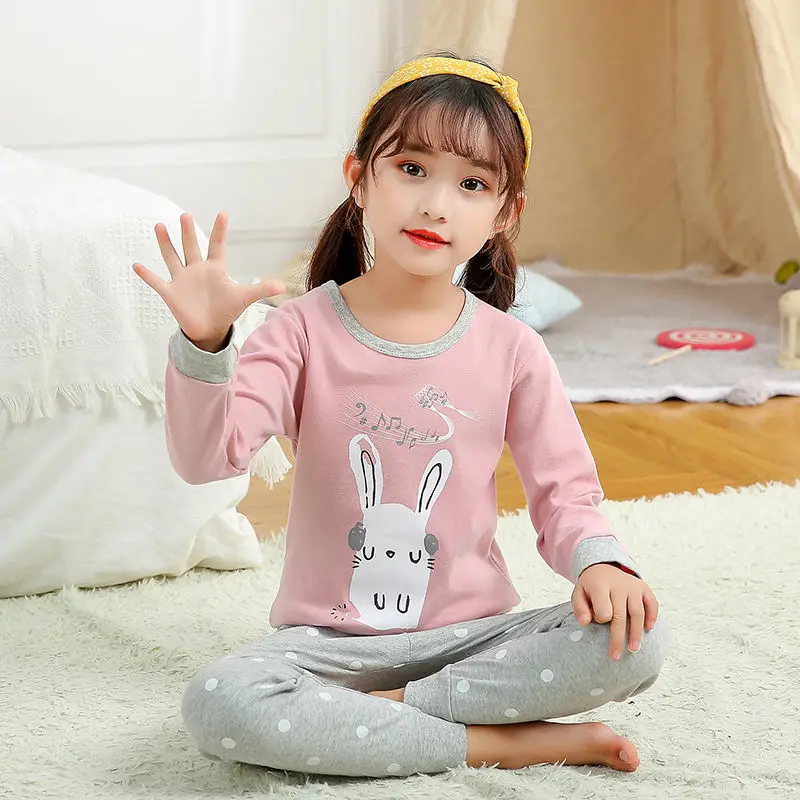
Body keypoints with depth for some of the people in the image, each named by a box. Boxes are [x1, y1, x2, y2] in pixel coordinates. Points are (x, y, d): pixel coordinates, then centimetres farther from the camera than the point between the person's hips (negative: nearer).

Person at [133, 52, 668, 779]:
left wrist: (598, 559, -19)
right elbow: (207, 458, -16)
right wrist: (204, 345, -33)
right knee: (219, 704, -33)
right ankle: (497, 741, -21)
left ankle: (367, 717, -16)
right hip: (330, 637, -1)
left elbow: (565, 490, 3)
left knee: (634, 642, -25)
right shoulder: (305, 330, -4)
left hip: (472, 634, 2)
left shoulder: (510, 349, 0)